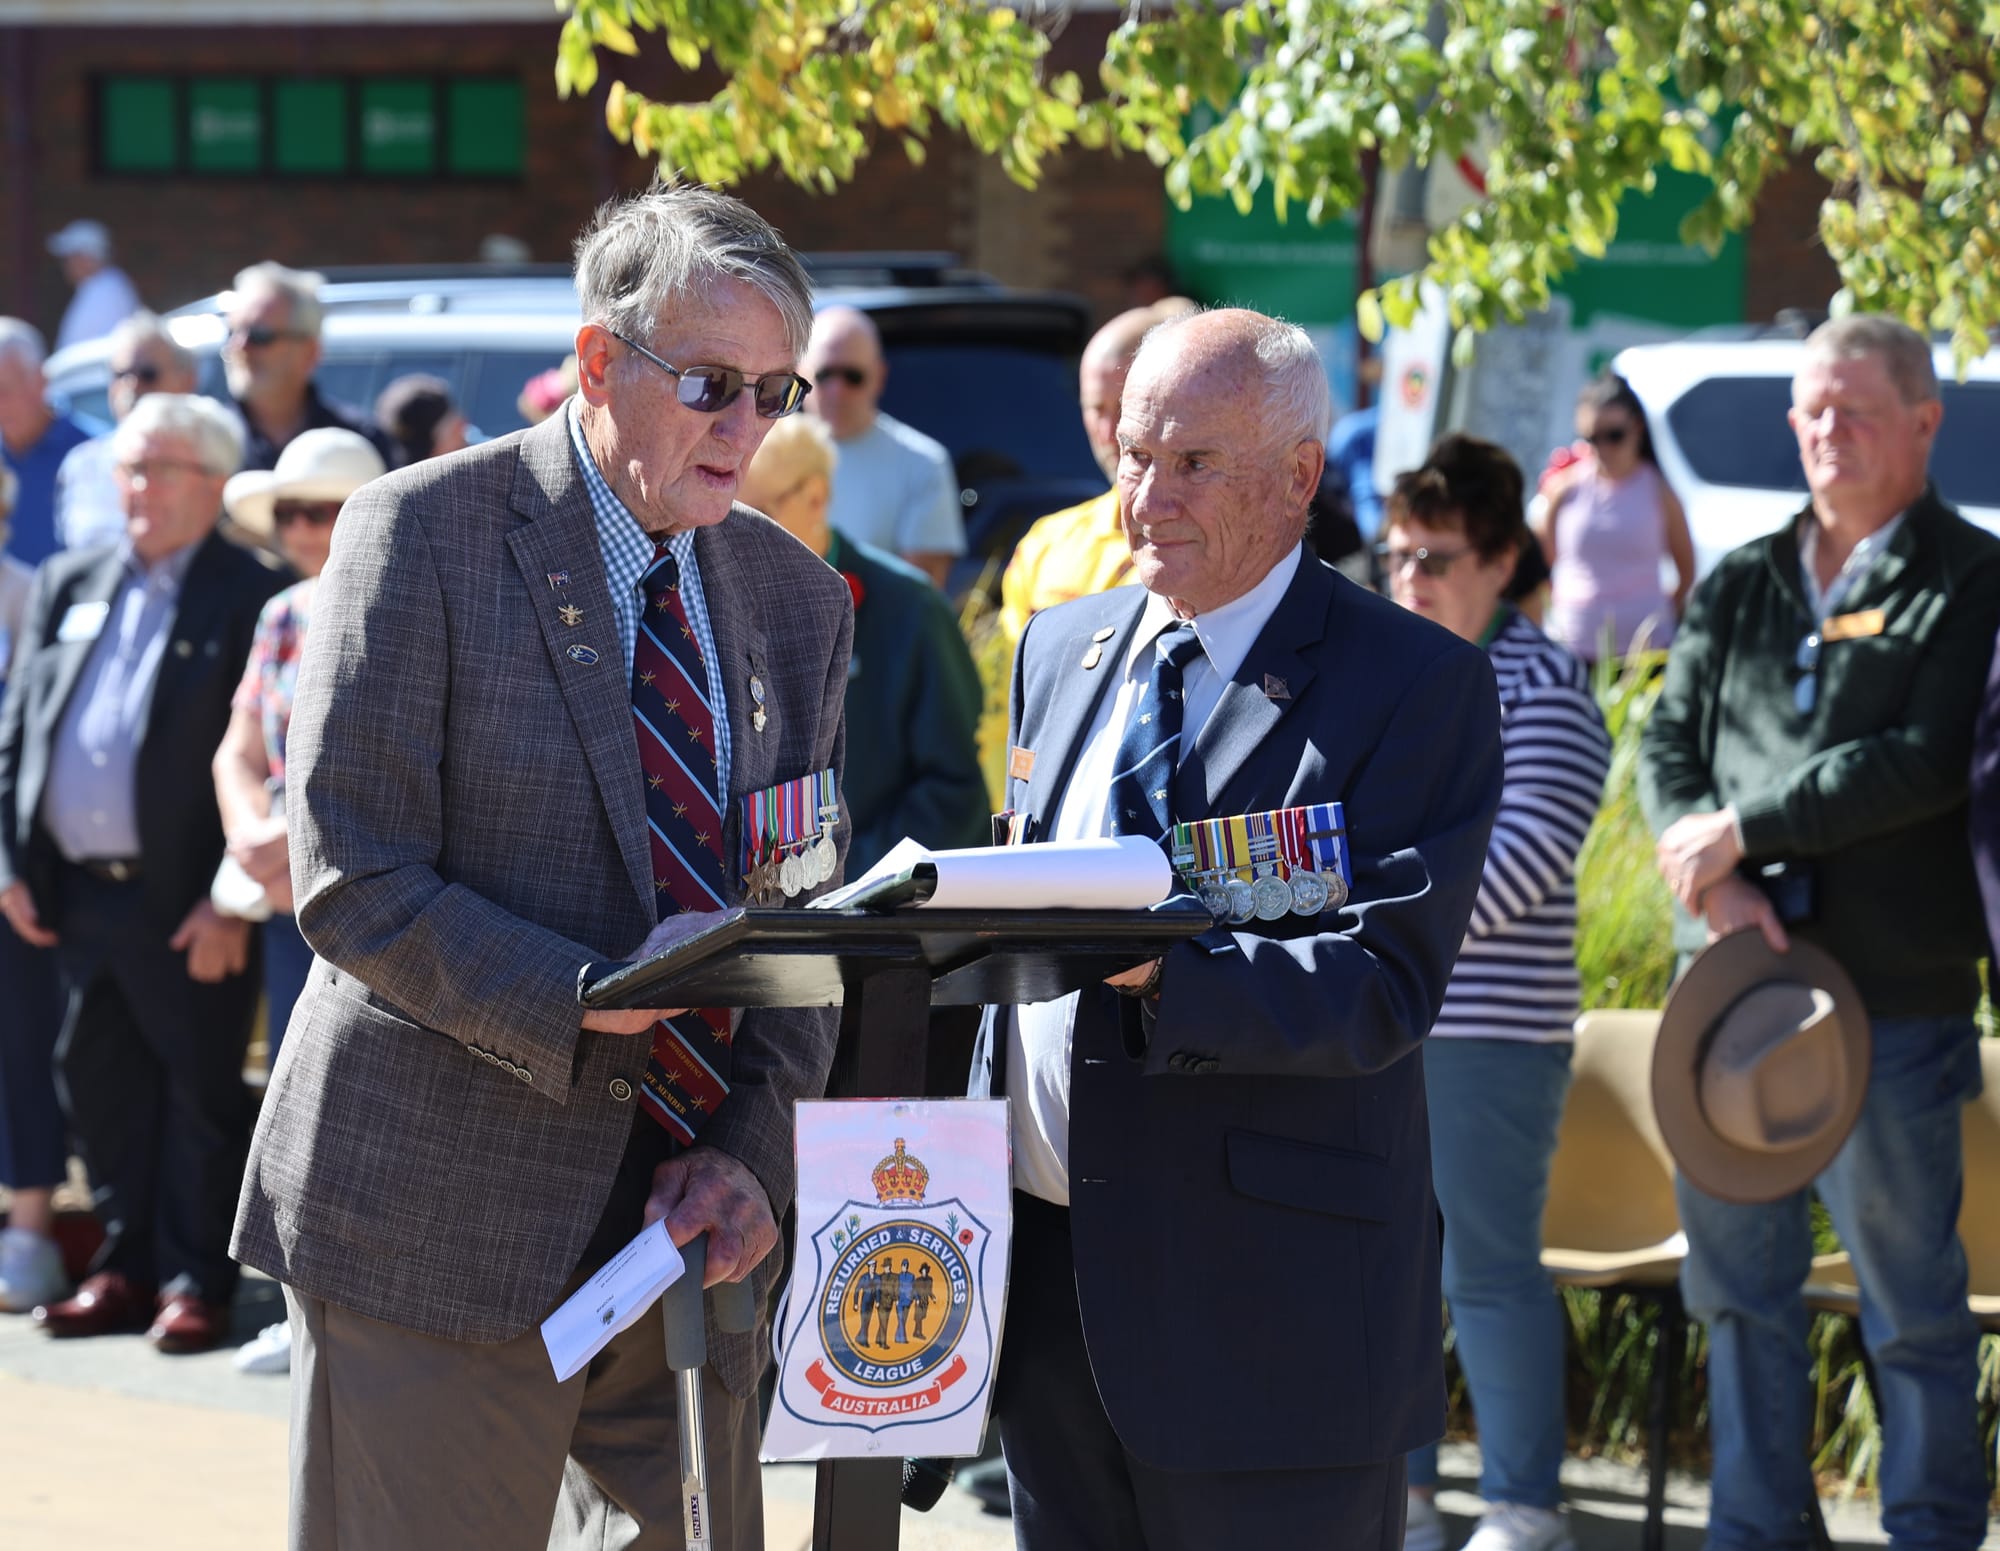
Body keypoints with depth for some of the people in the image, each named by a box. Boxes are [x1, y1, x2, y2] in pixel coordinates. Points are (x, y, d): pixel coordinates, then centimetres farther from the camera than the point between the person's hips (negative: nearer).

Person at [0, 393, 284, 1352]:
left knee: (199, 1094, 1)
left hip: (185, 906, -6)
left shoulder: (250, 600, -5)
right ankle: (129, 1268, 21)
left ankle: (196, 1283, 8)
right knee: (100, 1088, 12)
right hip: (79, 895, 6)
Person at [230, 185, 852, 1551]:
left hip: (688, 1227, 5)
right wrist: (587, 1001, -22)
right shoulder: (422, 535, -6)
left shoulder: (797, 601, 12)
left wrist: (750, 1152, -4)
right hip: (441, 1219, -5)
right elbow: (353, 883, -12)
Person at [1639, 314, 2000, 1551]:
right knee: (1739, 1278, 10)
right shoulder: (1740, 587, 15)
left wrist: (1744, 830, -12)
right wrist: (1715, 880, -10)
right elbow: (1670, 746, 9)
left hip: (1896, 991, -5)